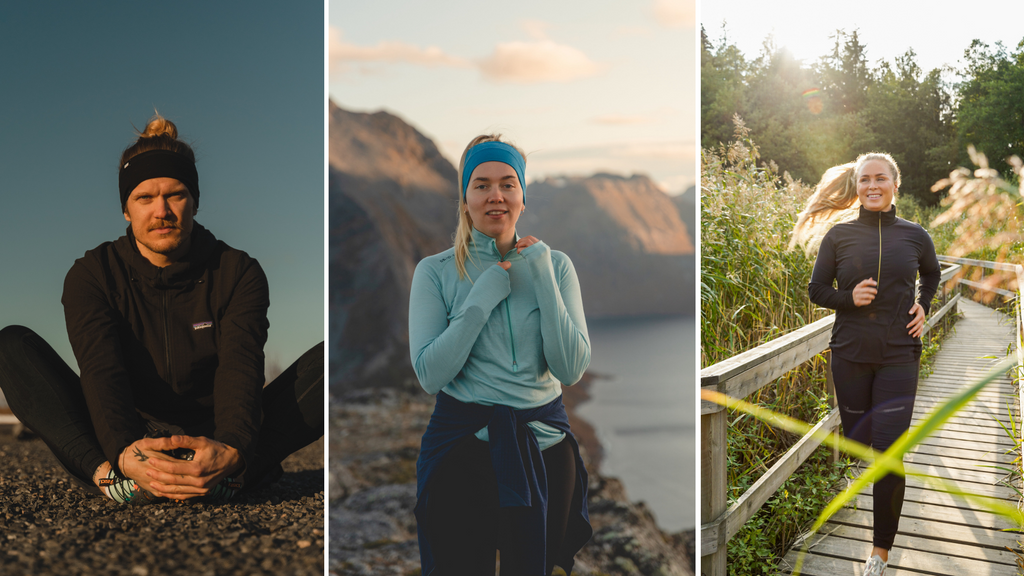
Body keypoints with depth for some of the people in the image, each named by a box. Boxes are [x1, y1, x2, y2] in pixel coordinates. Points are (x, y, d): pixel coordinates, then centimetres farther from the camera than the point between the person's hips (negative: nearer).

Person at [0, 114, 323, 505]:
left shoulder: (238, 272, -3)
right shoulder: (92, 275, -2)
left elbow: (240, 368, -21)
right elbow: (102, 370, -20)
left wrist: (231, 449, -44)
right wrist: (124, 453, -42)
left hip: (214, 440, 0)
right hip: (125, 440, 1)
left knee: (327, 359, -22)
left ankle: (231, 471, -44)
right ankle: (109, 473, -39)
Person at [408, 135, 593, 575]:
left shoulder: (555, 265, 2)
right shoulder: (435, 271, -2)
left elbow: (572, 370, -7)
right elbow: (430, 375, -12)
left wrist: (543, 280, -13)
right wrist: (485, 296, -16)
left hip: (543, 443, 2)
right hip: (461, 439, -1)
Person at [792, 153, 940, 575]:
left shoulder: (914, 235, 2)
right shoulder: (839, 235, 0)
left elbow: (932, 275, 22)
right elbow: (817, 290, 5)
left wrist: (923, 306, 5)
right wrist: (849, 298, -13)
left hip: (898, 356, -1)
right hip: (850, 354, 1)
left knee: (888, 453, -7)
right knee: (856, 442, 10)